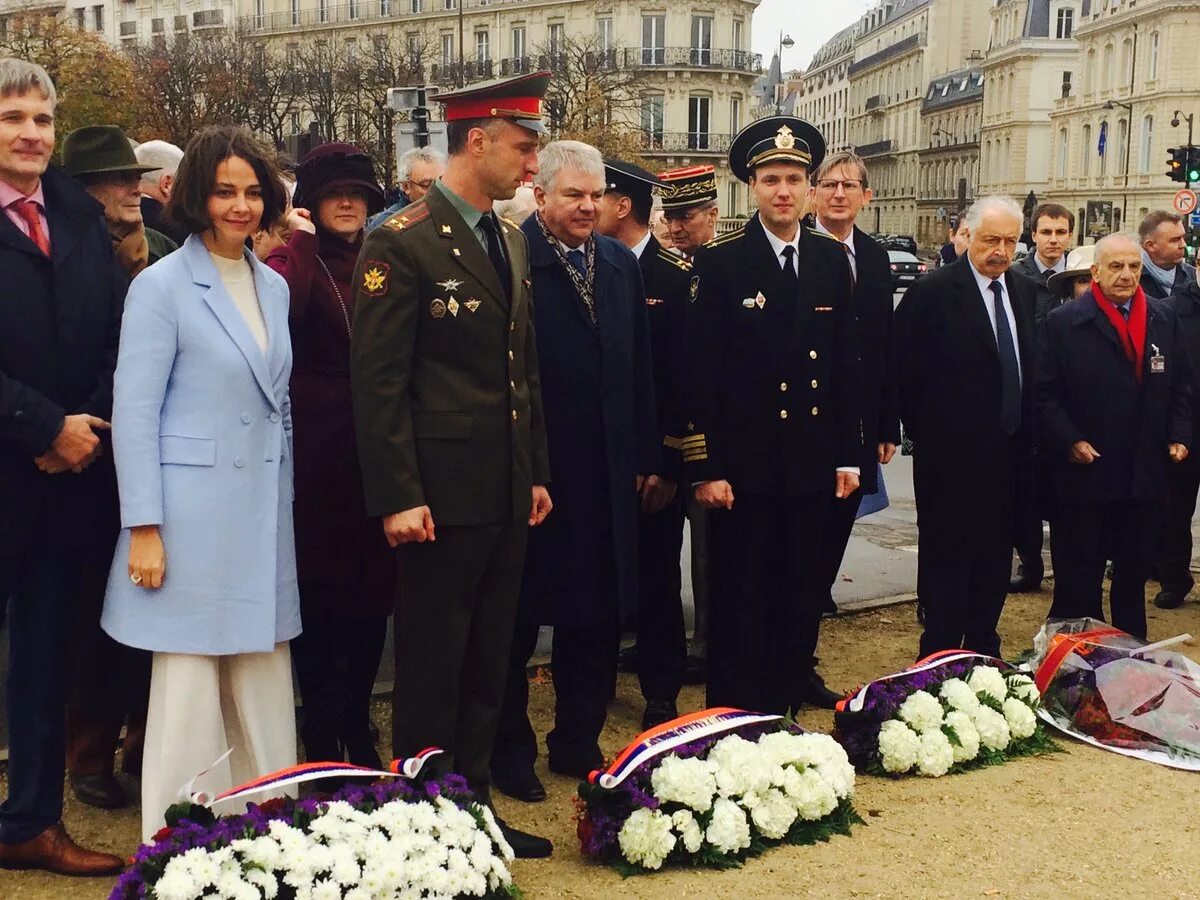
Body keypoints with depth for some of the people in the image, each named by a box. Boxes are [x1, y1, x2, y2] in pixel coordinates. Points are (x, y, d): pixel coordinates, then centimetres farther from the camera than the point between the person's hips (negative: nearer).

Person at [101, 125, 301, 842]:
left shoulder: (274, 287, 12)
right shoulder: (162, 285, -6)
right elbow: (134, 412, -9)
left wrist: (284, 501, 14)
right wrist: (143, 529, -13)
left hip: (264, 513, 6)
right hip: (192, 508, -6)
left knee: (265, 681, 11)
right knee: (189, 681, 1)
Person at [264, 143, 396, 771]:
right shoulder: (297, 261, -1)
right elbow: (282, 311, -24)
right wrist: (301, 242, -19)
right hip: (318, 452, -4)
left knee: (373, 588, 11)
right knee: (320, 591, 3)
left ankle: (358, 730, 26)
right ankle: (323, 739, 16)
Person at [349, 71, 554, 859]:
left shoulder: (511, 240, 13)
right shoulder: (403, 242, -10)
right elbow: (377, 380, -14)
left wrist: (538, 472, 14)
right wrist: (398, 497, -16)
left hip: (508, 491, 7)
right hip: (443, 492, -7)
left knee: (489, 662, 14)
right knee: (432, 667, 4)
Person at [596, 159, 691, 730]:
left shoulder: (677, 277, -7)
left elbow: (684, 375, -10)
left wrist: (668, 462, -13)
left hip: (654, 456, -3)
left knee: (656, 576, 7)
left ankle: (661, 696, 19)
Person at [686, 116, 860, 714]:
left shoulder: (832, 260, 7)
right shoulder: (720, 263, -5)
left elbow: (846, 364, 9)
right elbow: (702, 372, -8)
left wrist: (849, 453, 6)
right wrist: (705, 466, -11)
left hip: (812, 458, 4)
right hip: (743, 458, -3)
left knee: (802, 588, 13)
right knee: (740, 593, 5)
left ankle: (793, 684, 28)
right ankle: (735, 707, 18)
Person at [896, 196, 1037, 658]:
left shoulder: (1024, 292, 9)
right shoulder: (933, 291, -10)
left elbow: (1029, 367, 15)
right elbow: (906, 369, -9)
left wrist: (1027, 436, 10)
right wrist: (925, 431, -5)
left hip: (1008, 453, 6)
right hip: (951, 458, -6)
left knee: (995, 561, 14)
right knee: (947, 561, 1)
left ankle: (983, 652, 26)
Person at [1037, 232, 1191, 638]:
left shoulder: (1165, 320, 7)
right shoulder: (1063, 323, -6)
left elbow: (1182, 386, 13)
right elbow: (1045, 394, -8)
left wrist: (1179, 436, 1)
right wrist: (1069, 441, -16)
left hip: (1145, 476, 4)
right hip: (1083, 473, -4)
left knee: (1134, 574, 17)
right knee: (1077, 579, 5)